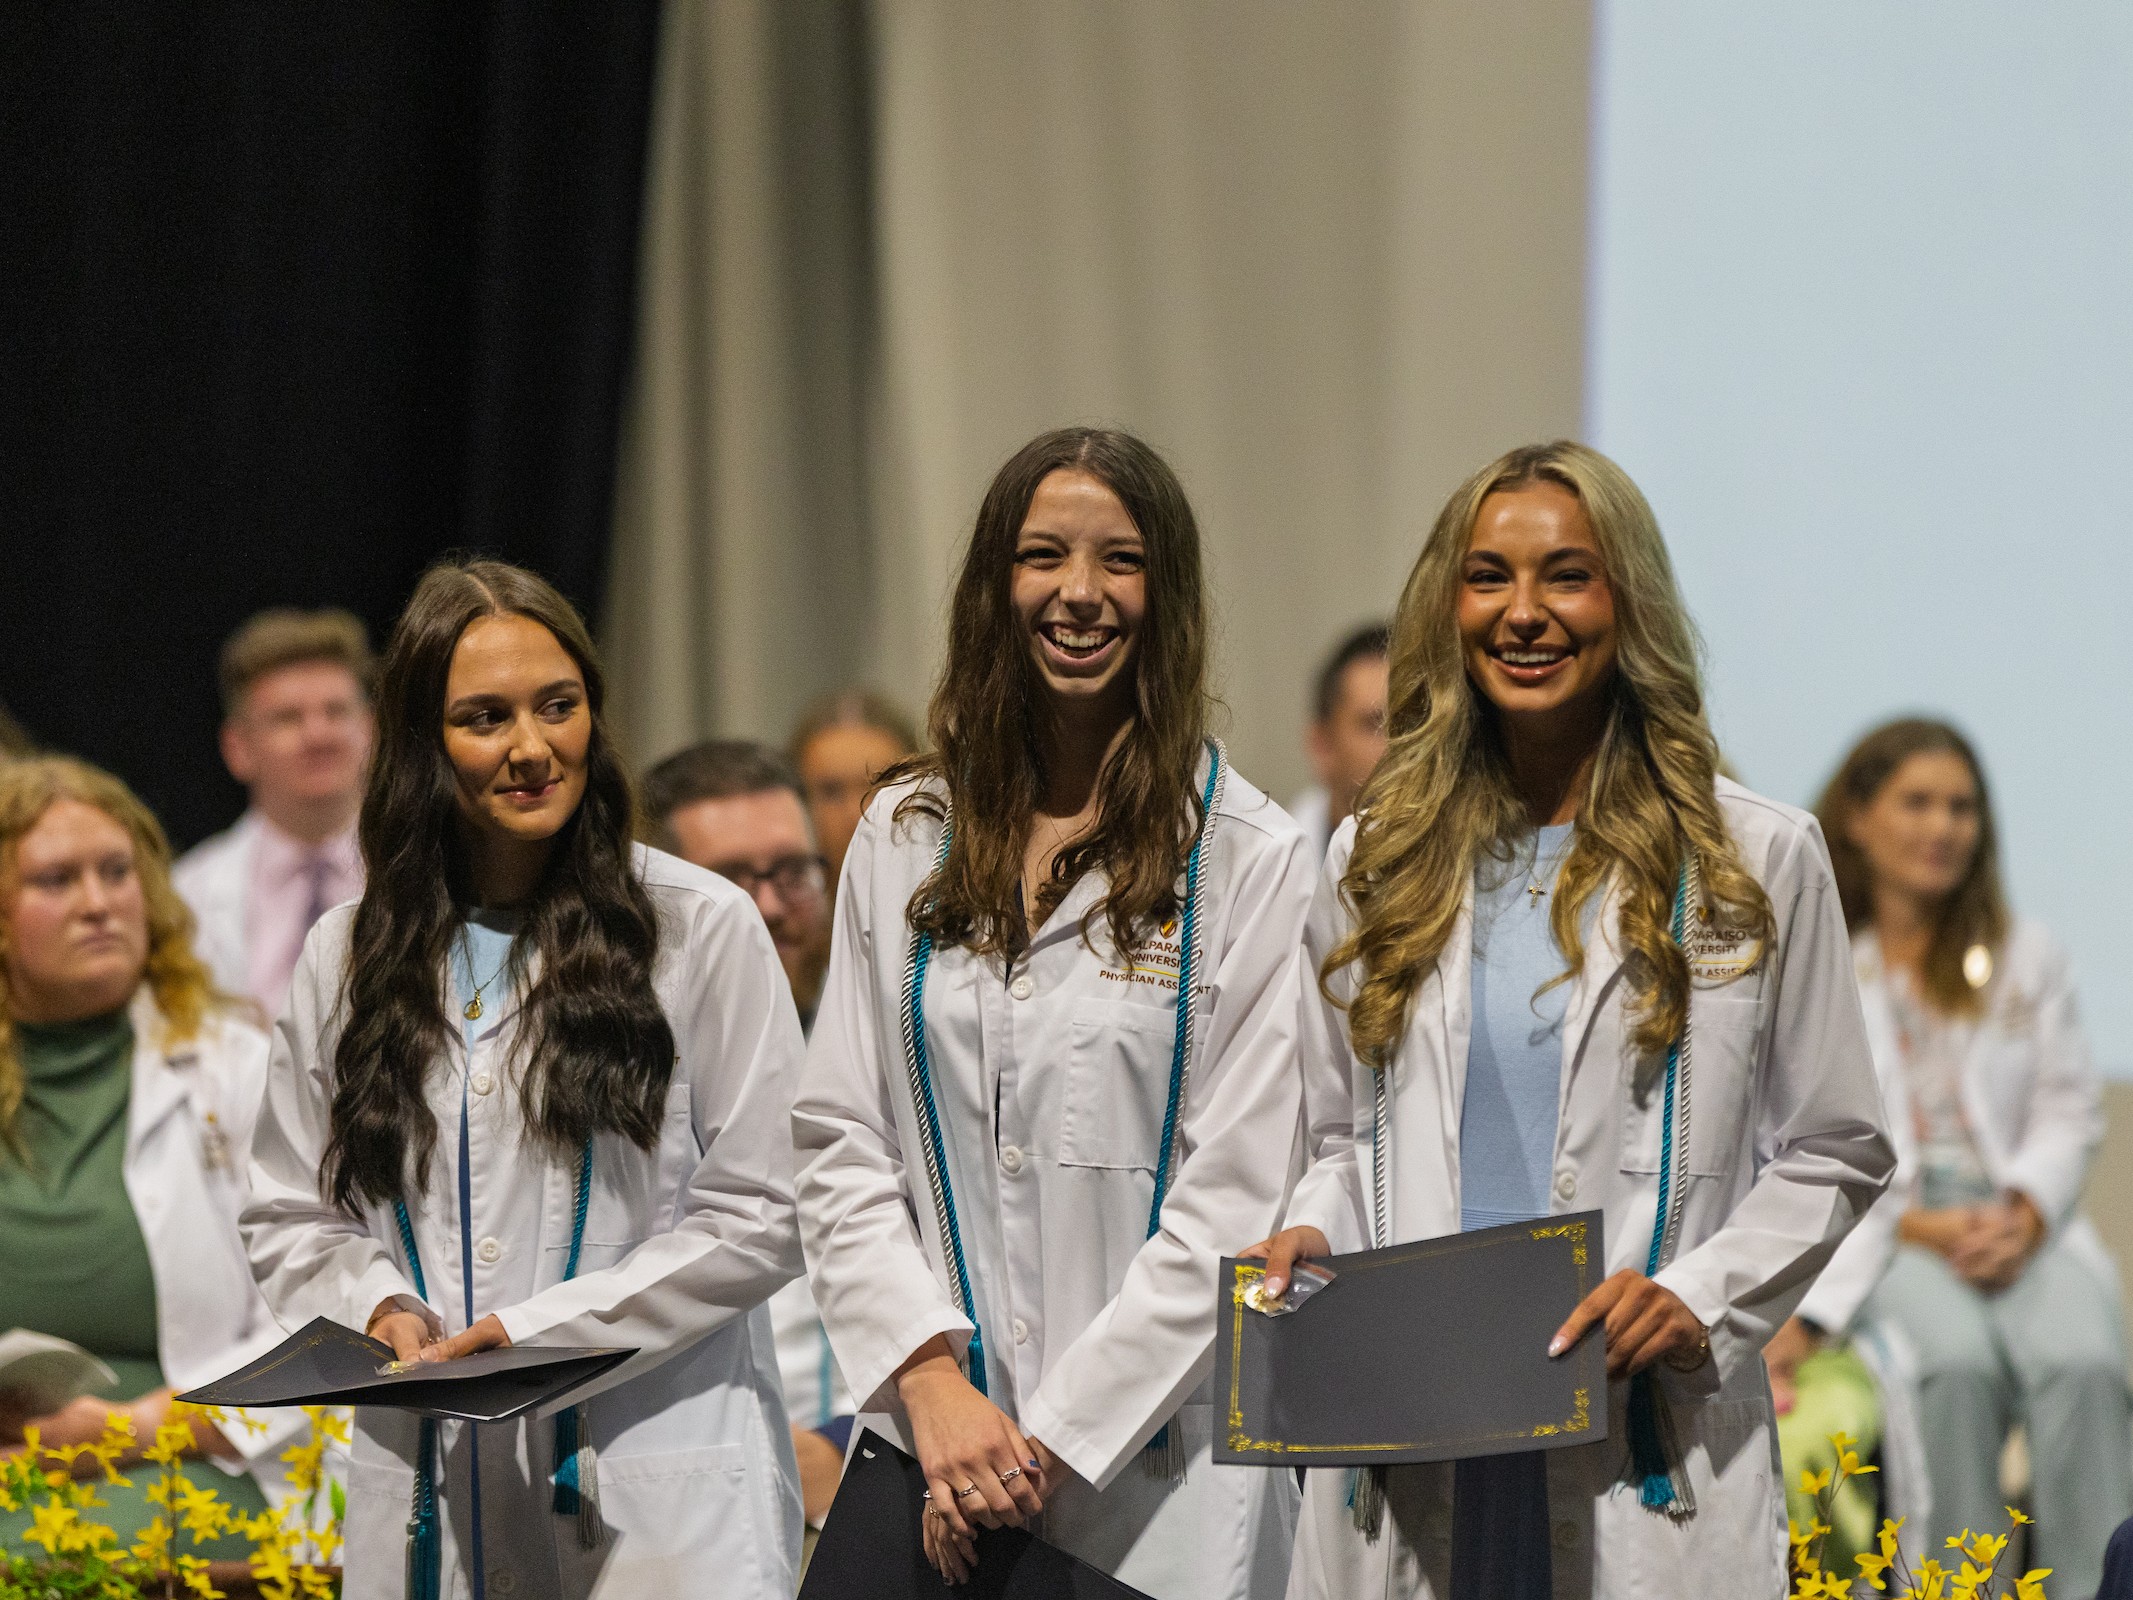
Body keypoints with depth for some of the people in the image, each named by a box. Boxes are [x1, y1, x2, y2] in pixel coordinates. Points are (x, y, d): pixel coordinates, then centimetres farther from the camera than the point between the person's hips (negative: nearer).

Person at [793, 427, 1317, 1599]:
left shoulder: (1251, 862, -2)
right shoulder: (905, 839, 10)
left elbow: (1237, 1200, -7)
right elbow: (841, 1145, 7)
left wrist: (1055, 1440, -12)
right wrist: (931, 1381, -8)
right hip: (929, 1459, 3)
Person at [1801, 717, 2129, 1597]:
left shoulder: (2027, 955, 19)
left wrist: (2024, 1216, -7)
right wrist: (1914, 1224, -13)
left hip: (2021, 1223, 3)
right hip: (1873, 1229, -3)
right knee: (1956, 1359, -35)